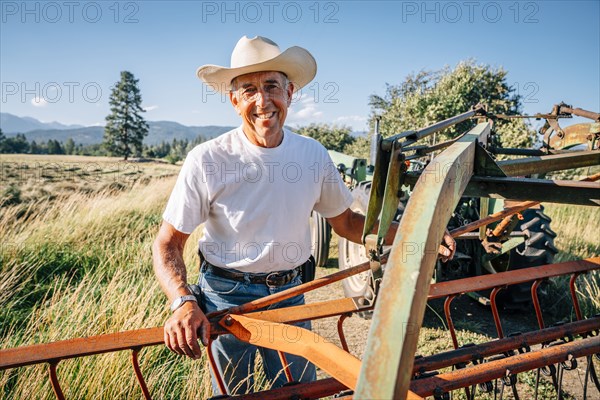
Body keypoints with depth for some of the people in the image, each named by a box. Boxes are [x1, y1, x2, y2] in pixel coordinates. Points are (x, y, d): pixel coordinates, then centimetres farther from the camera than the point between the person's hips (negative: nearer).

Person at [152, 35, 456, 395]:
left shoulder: (314, 154, -6)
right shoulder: (207, 161, -17)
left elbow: (346, 222, 4)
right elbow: (168, 244, -12)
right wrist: (183, 302, -30)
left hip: (289, 293, 3)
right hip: (227, 297, -2)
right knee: (232, 392, 17)